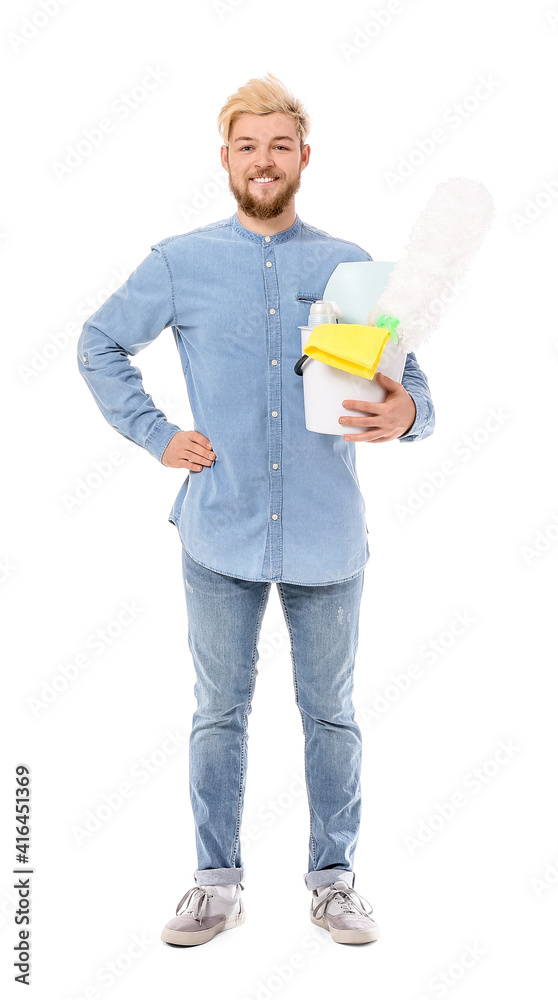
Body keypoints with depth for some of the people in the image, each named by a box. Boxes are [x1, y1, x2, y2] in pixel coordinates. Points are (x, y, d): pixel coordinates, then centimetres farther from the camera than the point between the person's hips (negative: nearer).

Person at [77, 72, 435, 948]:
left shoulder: (351, 267, 3)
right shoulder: (180, 264, 3)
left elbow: (409, 382, 2)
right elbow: (99, 346, 13)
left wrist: (406, 412, -21)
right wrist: (155, 433, 2)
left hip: (327, 534, 1)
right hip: (222, 532, 0)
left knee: (331, 713, 11)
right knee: (220, 712, 11)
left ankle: (334, 877, 27)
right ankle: (217, 880, 26)